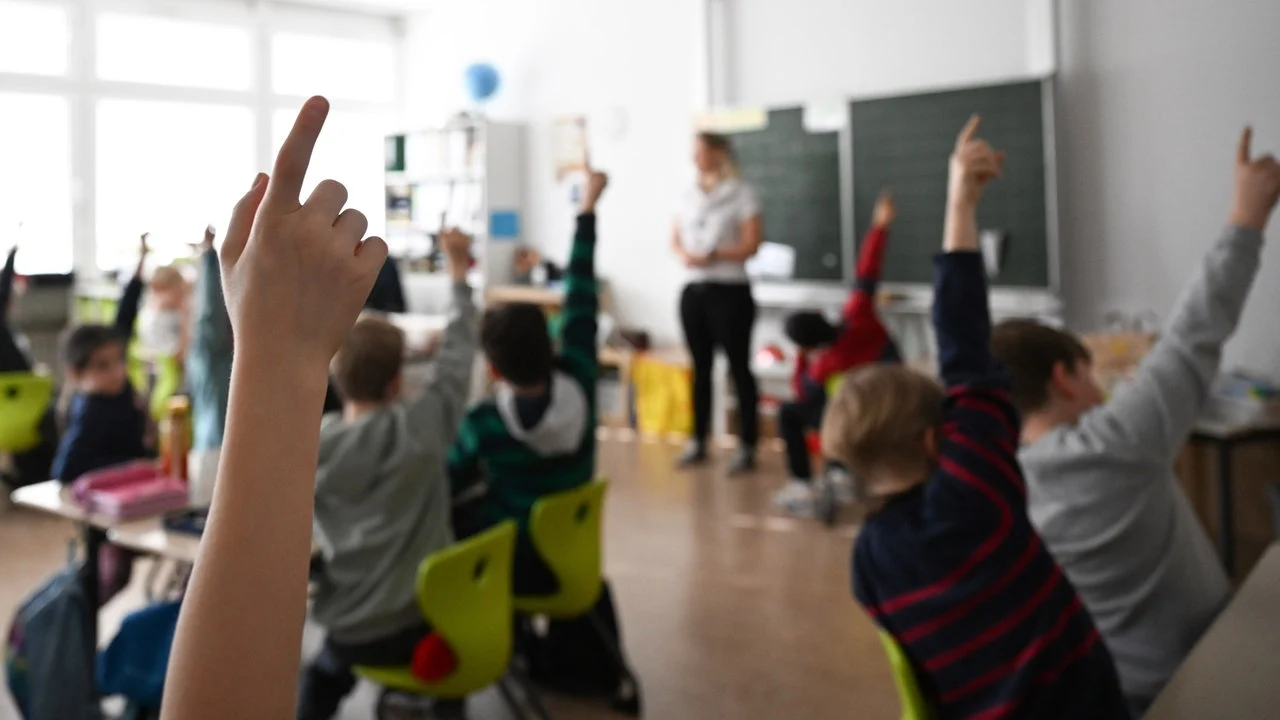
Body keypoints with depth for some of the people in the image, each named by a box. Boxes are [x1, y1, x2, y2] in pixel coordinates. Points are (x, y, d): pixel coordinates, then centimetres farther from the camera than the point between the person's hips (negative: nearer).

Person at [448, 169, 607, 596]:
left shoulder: (485, 423, -23)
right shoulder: (578, 383, -15)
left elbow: (449, 484, -8)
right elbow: (581, 300, -6)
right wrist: (588, 208, 2)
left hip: (513, 564, -5)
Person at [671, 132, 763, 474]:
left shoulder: (741, 193, -3)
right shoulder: (690, 196, 13)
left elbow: (751, 244, -10)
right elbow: (676, 239, 14)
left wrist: (713, 256, -21)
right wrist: (683, 254, -8)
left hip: (729, 291, -5)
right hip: (693, 290, 6)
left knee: (739, 368, -2)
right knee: (701, 367, 11)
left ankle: (747, 447, 2)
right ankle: (698, 441, 19)